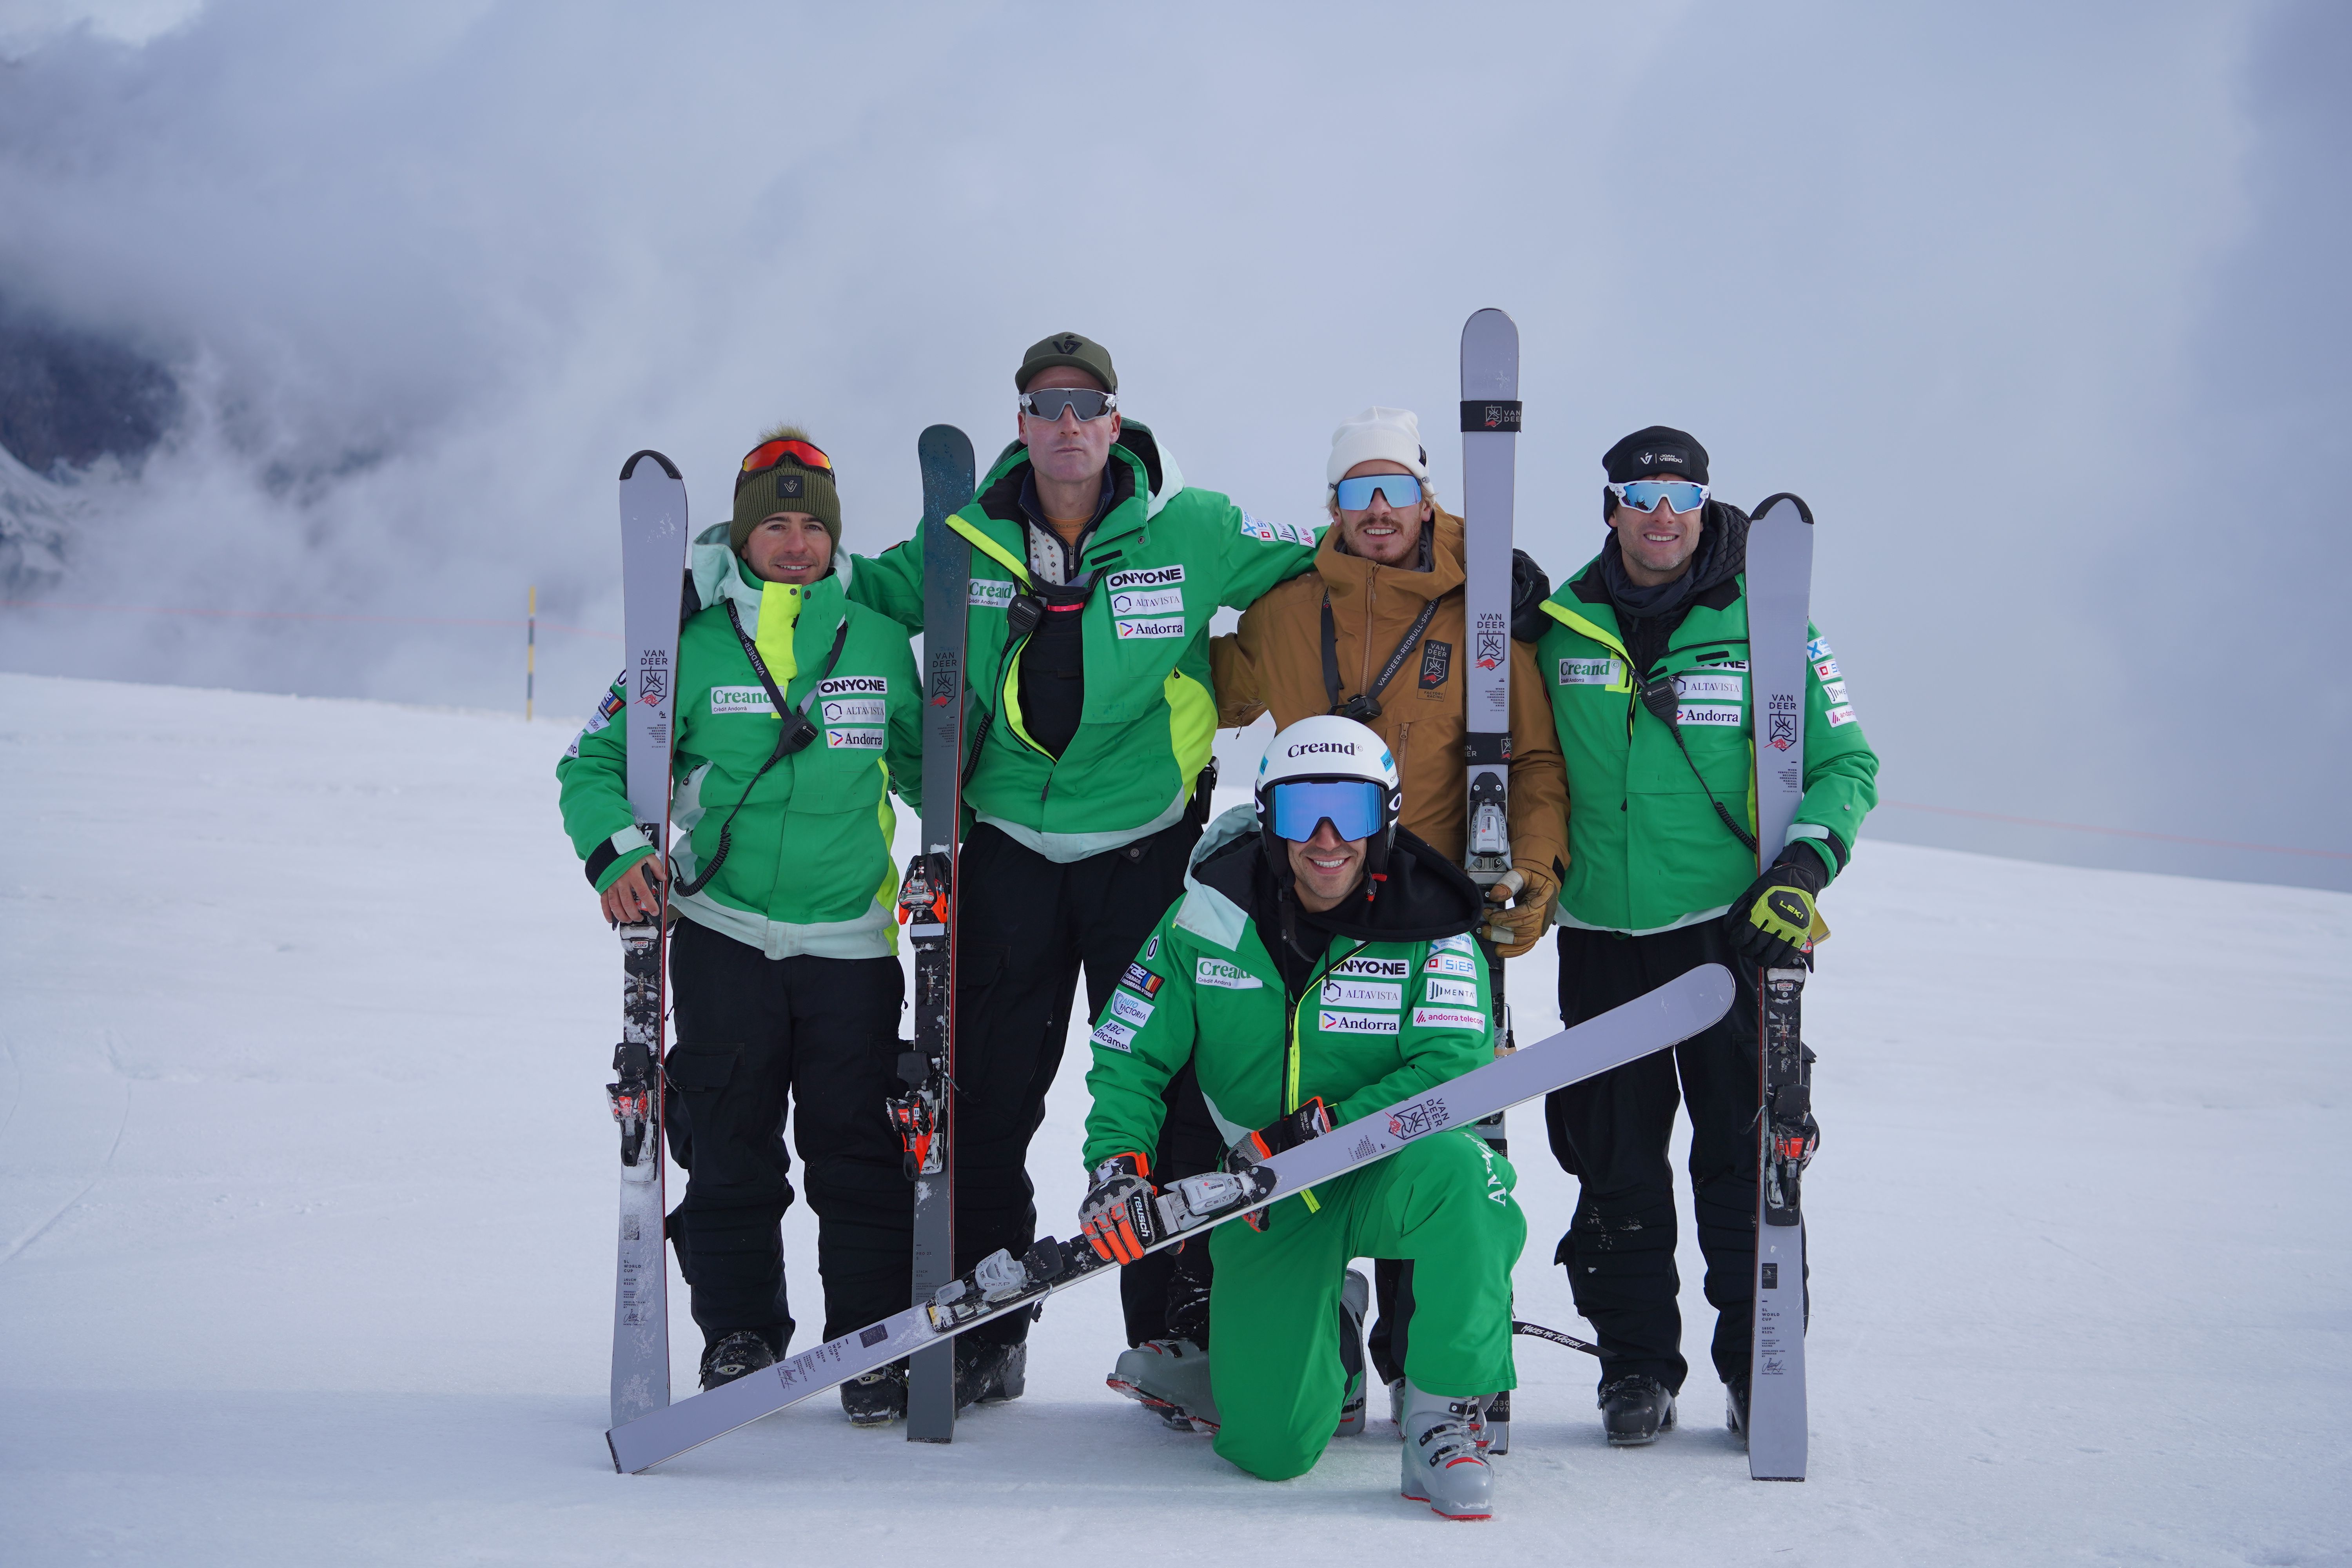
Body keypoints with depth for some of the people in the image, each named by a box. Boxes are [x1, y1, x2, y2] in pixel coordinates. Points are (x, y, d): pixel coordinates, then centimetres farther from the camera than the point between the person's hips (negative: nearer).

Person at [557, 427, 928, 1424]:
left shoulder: (876, 642, 5)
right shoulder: (695, 648, -1)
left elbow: (921, 763, 17)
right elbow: (596, 761, 0)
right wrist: (615, 850, -18)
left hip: (851, 936, 1)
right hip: (723, 933, -1)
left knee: (860, 1149, 0)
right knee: (729, 1146, 5)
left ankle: (875, 1342, 8)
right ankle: (739, 1333, 17)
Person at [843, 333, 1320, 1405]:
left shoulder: (1190, 532, -6)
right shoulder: (967, 543, -1)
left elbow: (1323, 568, 5)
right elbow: (861, 591, 14)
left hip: (1144, 843, -2)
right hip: (1008, 844, 2)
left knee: (1165, 1086, 1)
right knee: (985, 1096, 6)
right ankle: (983, 1333, 18)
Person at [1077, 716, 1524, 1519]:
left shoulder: (1429, 927, -11)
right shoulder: (1209, 918, -5)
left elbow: (1455, 1069, -23)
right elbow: (1129, 1054, 0)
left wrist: (1324, 1130, -31)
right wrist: (1117, 1163, -18)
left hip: (1388, 1178, -2)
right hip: (1262, 1201, 2)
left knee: (1457, 1168, -39)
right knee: (1272, 1447, -7)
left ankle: (1445, 1415, -23)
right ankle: (1325, 1332, 30)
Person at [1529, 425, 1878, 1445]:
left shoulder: (1763, 621, -3)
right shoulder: (1562, 625, 4)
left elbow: (1846, 763, 0)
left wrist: (1804, 864, -14)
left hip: (1732, 928, -2)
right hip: (1602, 935, 2)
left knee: (1747, 1155, -1)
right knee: (1614, 1161, 6)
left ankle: (1758, 1365, 9)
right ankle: (1636, 1364, 17)